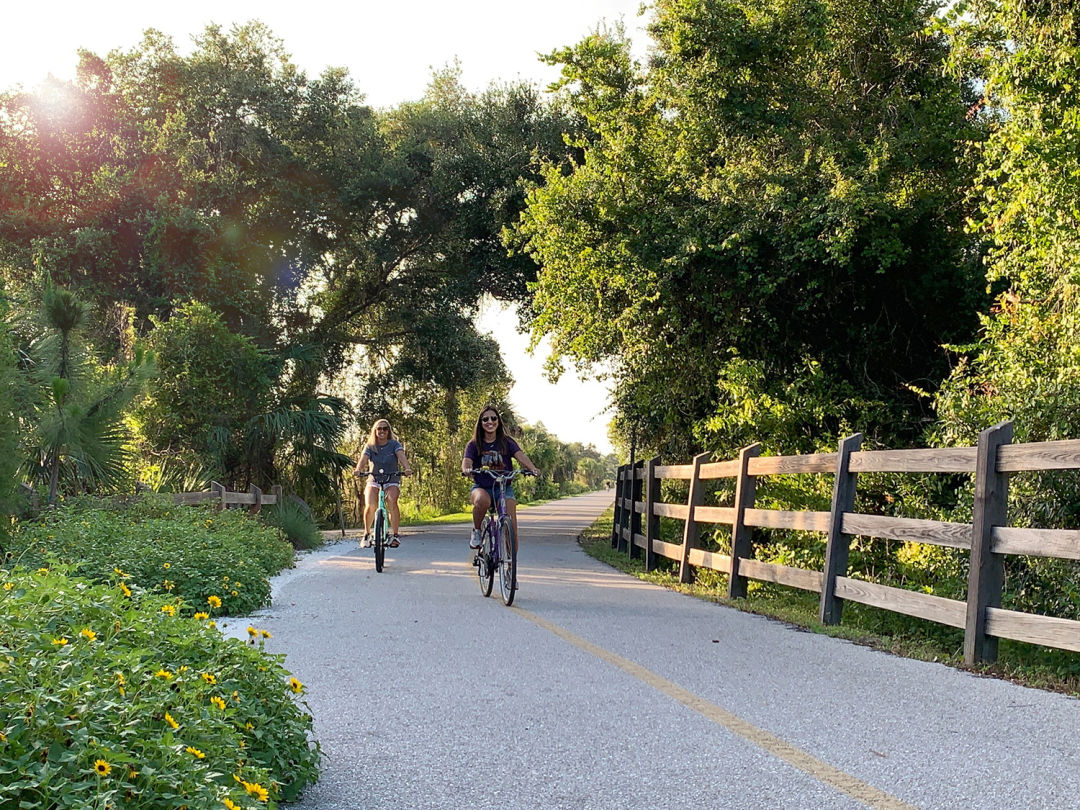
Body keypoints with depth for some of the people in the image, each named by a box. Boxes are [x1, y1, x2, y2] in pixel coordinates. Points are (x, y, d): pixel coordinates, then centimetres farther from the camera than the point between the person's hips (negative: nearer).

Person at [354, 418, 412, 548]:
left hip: (392, 480, -1)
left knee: (392, 501, -31)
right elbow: (363, 459, -16)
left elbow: (401, 456, -20)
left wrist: (407, 469, -41)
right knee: (370, 505, -24)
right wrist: (358, 470, -39)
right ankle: (367, 534, -1)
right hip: (374, 480, 1)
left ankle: (395, 535, -22)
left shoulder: (394, 444, -2)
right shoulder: (370, 446, 1)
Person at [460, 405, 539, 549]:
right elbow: (467, 461, -13)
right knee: (482, 500, -38)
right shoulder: (474, 444, 5)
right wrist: (466, 469, -38)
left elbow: (520, 456, -12)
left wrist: (532, 468, -33)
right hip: (481, 488, -1)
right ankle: (476, 531, -11)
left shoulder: (507, 442, 5)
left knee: (511, 529, -15)